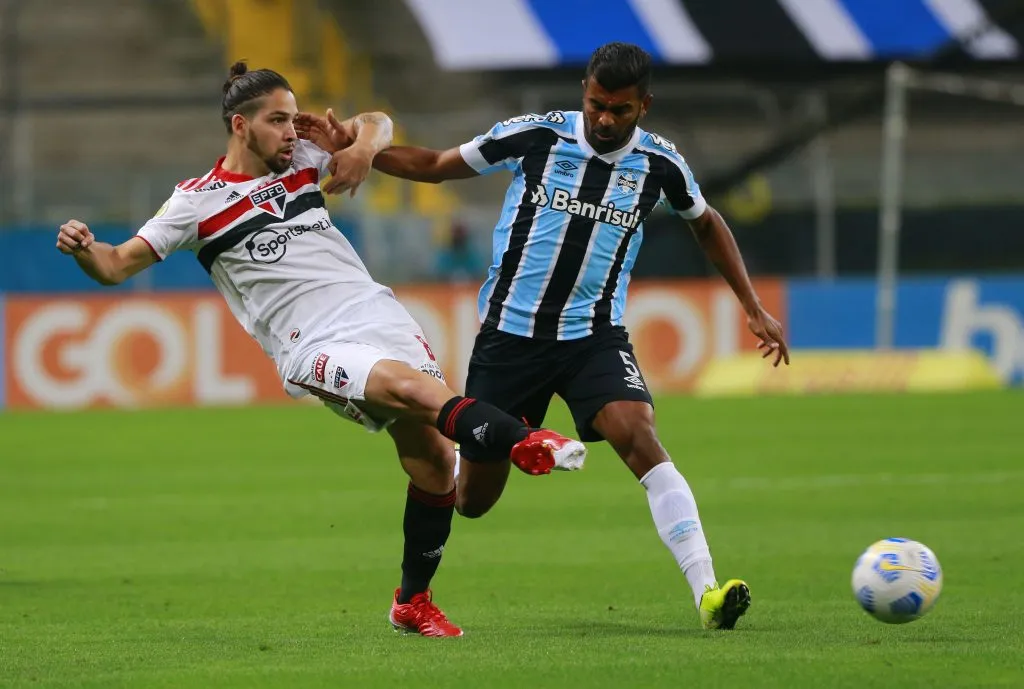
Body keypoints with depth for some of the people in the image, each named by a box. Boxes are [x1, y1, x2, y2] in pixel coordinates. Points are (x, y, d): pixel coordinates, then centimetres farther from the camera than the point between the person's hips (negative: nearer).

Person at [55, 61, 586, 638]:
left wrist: (365, 144, 3)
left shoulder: (302, 160, 14)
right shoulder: (198, 202, 2)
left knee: (434, 458, -2)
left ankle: (413, 602, 13)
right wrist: (84, 249, -20)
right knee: (419, 390, -33)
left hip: (378, 312, 5)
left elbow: (378, 125, 26)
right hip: (316, 348, -5)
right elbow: (118, 266, 2)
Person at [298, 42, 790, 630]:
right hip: (510, 333, 0)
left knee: (640, 438, -28)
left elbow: (707, 224, 18)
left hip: (595, 335, 0)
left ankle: (707, 592, -32)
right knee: (471, 501, 5)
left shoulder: (659, 164, -3)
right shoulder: (535, 136, -7)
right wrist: (354, 148, -7)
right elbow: (435, 166, 5)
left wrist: (755, 309, 15)